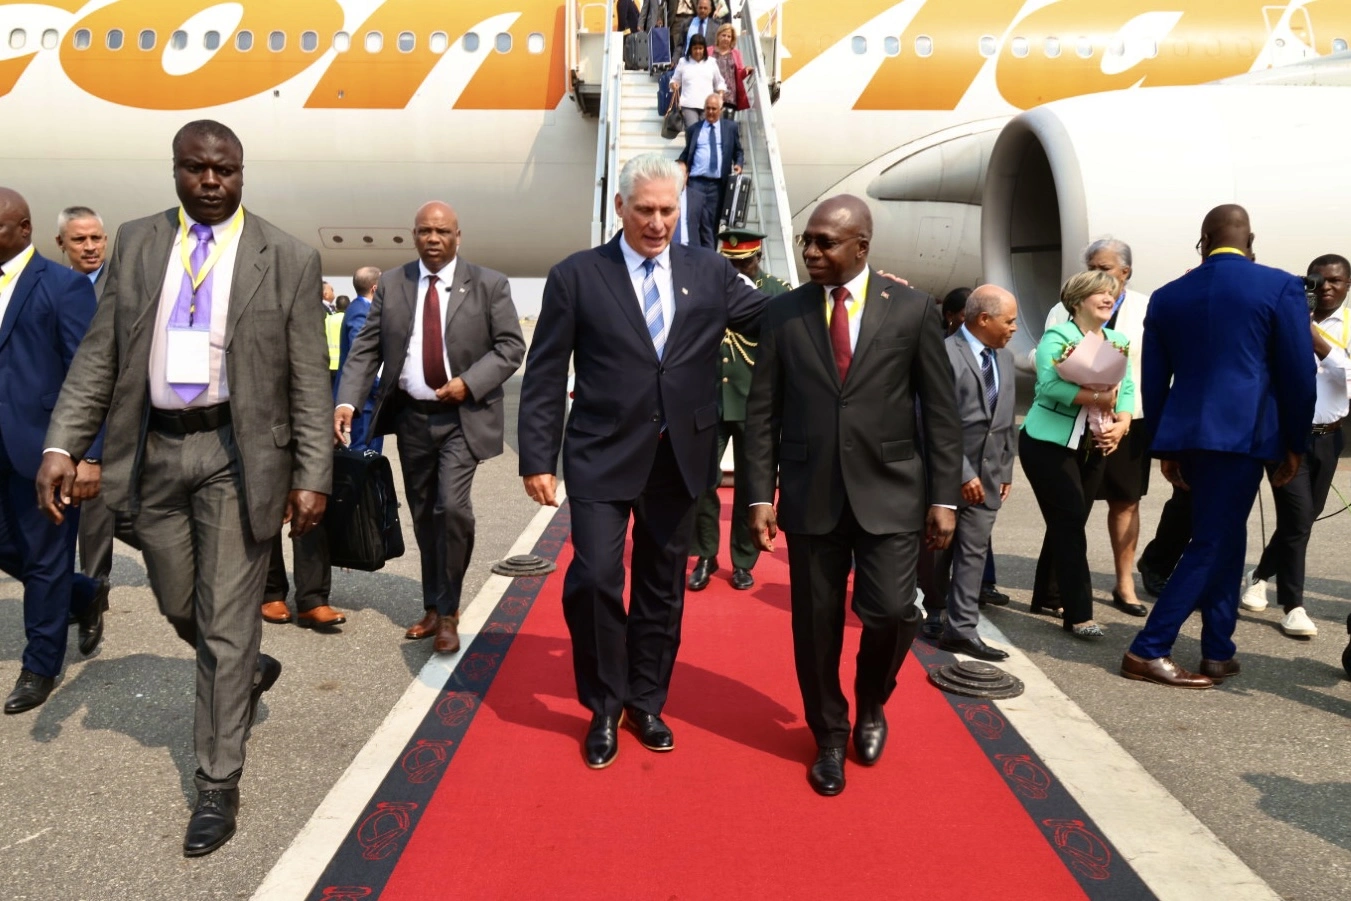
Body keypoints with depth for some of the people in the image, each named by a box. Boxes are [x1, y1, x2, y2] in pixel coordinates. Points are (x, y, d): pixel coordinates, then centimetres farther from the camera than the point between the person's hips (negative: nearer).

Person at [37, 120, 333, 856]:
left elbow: (310, 382, -5)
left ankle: (217, 787, 16)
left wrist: (312, 477, -10)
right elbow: (100, 353, 4)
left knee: (225, 622, 2)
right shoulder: (136, 243, 6)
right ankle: (248, 673, 49)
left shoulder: (288, 258, -4)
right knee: (180, 608, 17)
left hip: (237, 451, -4)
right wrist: (62, 444, -6)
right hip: (154, 449, 4)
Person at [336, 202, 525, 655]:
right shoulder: (391, 285, 5)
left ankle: (447, 612, 2)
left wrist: (469, 383, -16)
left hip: (462, 417, -3)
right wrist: (347, 401, -12)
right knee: (424, 516, 12)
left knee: (452, 508, -15)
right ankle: (433, 608, 27)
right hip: (410, 416, 4)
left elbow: (511, 346, -3)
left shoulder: (489, 285, -2)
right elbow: (366, 348, 2)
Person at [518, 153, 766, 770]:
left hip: (680, 459, 3)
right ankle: (604, 709, 14)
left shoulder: (710, 273, 5)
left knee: (662, 588, 12)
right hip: (603, 457, -2)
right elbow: (544, 376, -2)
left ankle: (646, 702, 32)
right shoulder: (576, 276, -1)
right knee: (595, 578, -9)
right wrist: (537, 459, -7)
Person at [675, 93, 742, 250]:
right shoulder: (693, 129, 14)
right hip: (696, 182, 0)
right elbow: (687, 152, 17)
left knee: (710, 225, 3)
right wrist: (679, 163, -2)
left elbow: (738, 151, 18)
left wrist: (738, 164, -2)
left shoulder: (731, 128, 13)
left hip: (717, 184, 0)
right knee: (691, 220, -14)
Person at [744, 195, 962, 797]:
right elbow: (762, 412, 4)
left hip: (889, 492, -1)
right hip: (810, 495, 1)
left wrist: (944, 496, -2)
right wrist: (761, 495, -2)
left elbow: (941, 410, 2)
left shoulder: (912, 310, 0)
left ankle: (871, 705, 25)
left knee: (890, 612, -8)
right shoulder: (783, 314, 4)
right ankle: (829, 736, 29)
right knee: (816, 623, 7)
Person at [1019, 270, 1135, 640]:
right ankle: (1079, 614, -7)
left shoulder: (1119, 342, 12)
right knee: (1070, 525, -9)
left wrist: (1121, 424, -13)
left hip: (1093, 447, 7)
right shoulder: (1056, 337, -9)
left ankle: (1046, 596, 26)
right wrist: (1096, 398, -29)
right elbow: (1050, 385, -23)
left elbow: (1126, 390, 4)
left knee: (1068, 525, 12)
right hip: (1050, 443, -7)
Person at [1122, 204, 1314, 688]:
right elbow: (1298, 373, -3)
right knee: (1211, 545, 0)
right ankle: (1148, 652, -2)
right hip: (1242, 433, -5)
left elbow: (1153, 381, 11)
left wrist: (1165, 448, 17)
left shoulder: (1167, 296, 9)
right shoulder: (1281, 286, -1)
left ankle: (1218, 654, 20)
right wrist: (1295, 443, 6)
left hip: (1185, 435, 5)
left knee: (1224, 541, 17)